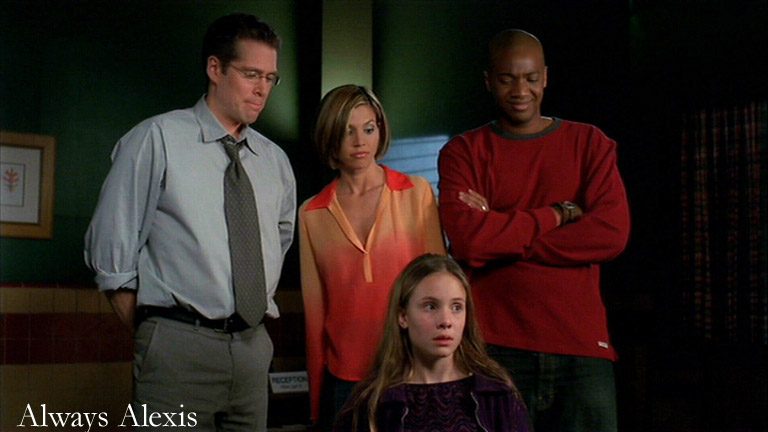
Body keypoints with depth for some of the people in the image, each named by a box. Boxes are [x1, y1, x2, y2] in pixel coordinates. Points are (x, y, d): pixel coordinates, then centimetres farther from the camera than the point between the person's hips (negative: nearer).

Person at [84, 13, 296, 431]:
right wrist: (148, 331, -3)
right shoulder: (157, 140, -4)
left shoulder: (274, 160, 12)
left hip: (254, 346, 5)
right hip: (178, 348, -5)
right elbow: (109, 247, -4)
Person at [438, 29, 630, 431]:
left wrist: (501, 238, -6)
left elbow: (612, 233, -4)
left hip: (582, 348, 2)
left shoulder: (590, 143, 12)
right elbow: (466, 239, -11)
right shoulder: (463, 152, 7)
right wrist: (559, 214, -4)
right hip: (497, 349, -1)